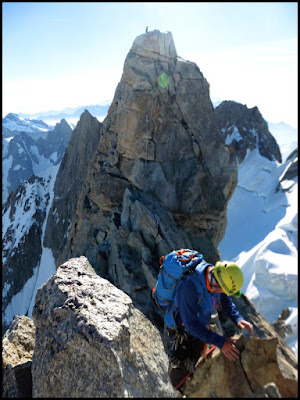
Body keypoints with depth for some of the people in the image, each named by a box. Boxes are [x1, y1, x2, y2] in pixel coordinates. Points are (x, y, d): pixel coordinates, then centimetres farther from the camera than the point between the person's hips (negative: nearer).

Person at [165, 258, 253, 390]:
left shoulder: (214, 277, -18)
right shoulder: (189, 286, -41)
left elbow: (226, 301, 0)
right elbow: (191, 325, -36)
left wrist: (238, 319, -16)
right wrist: (220, 342, -37)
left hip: (200, 329, 6)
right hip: (180, 332, -6)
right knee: (180, 371, 9)